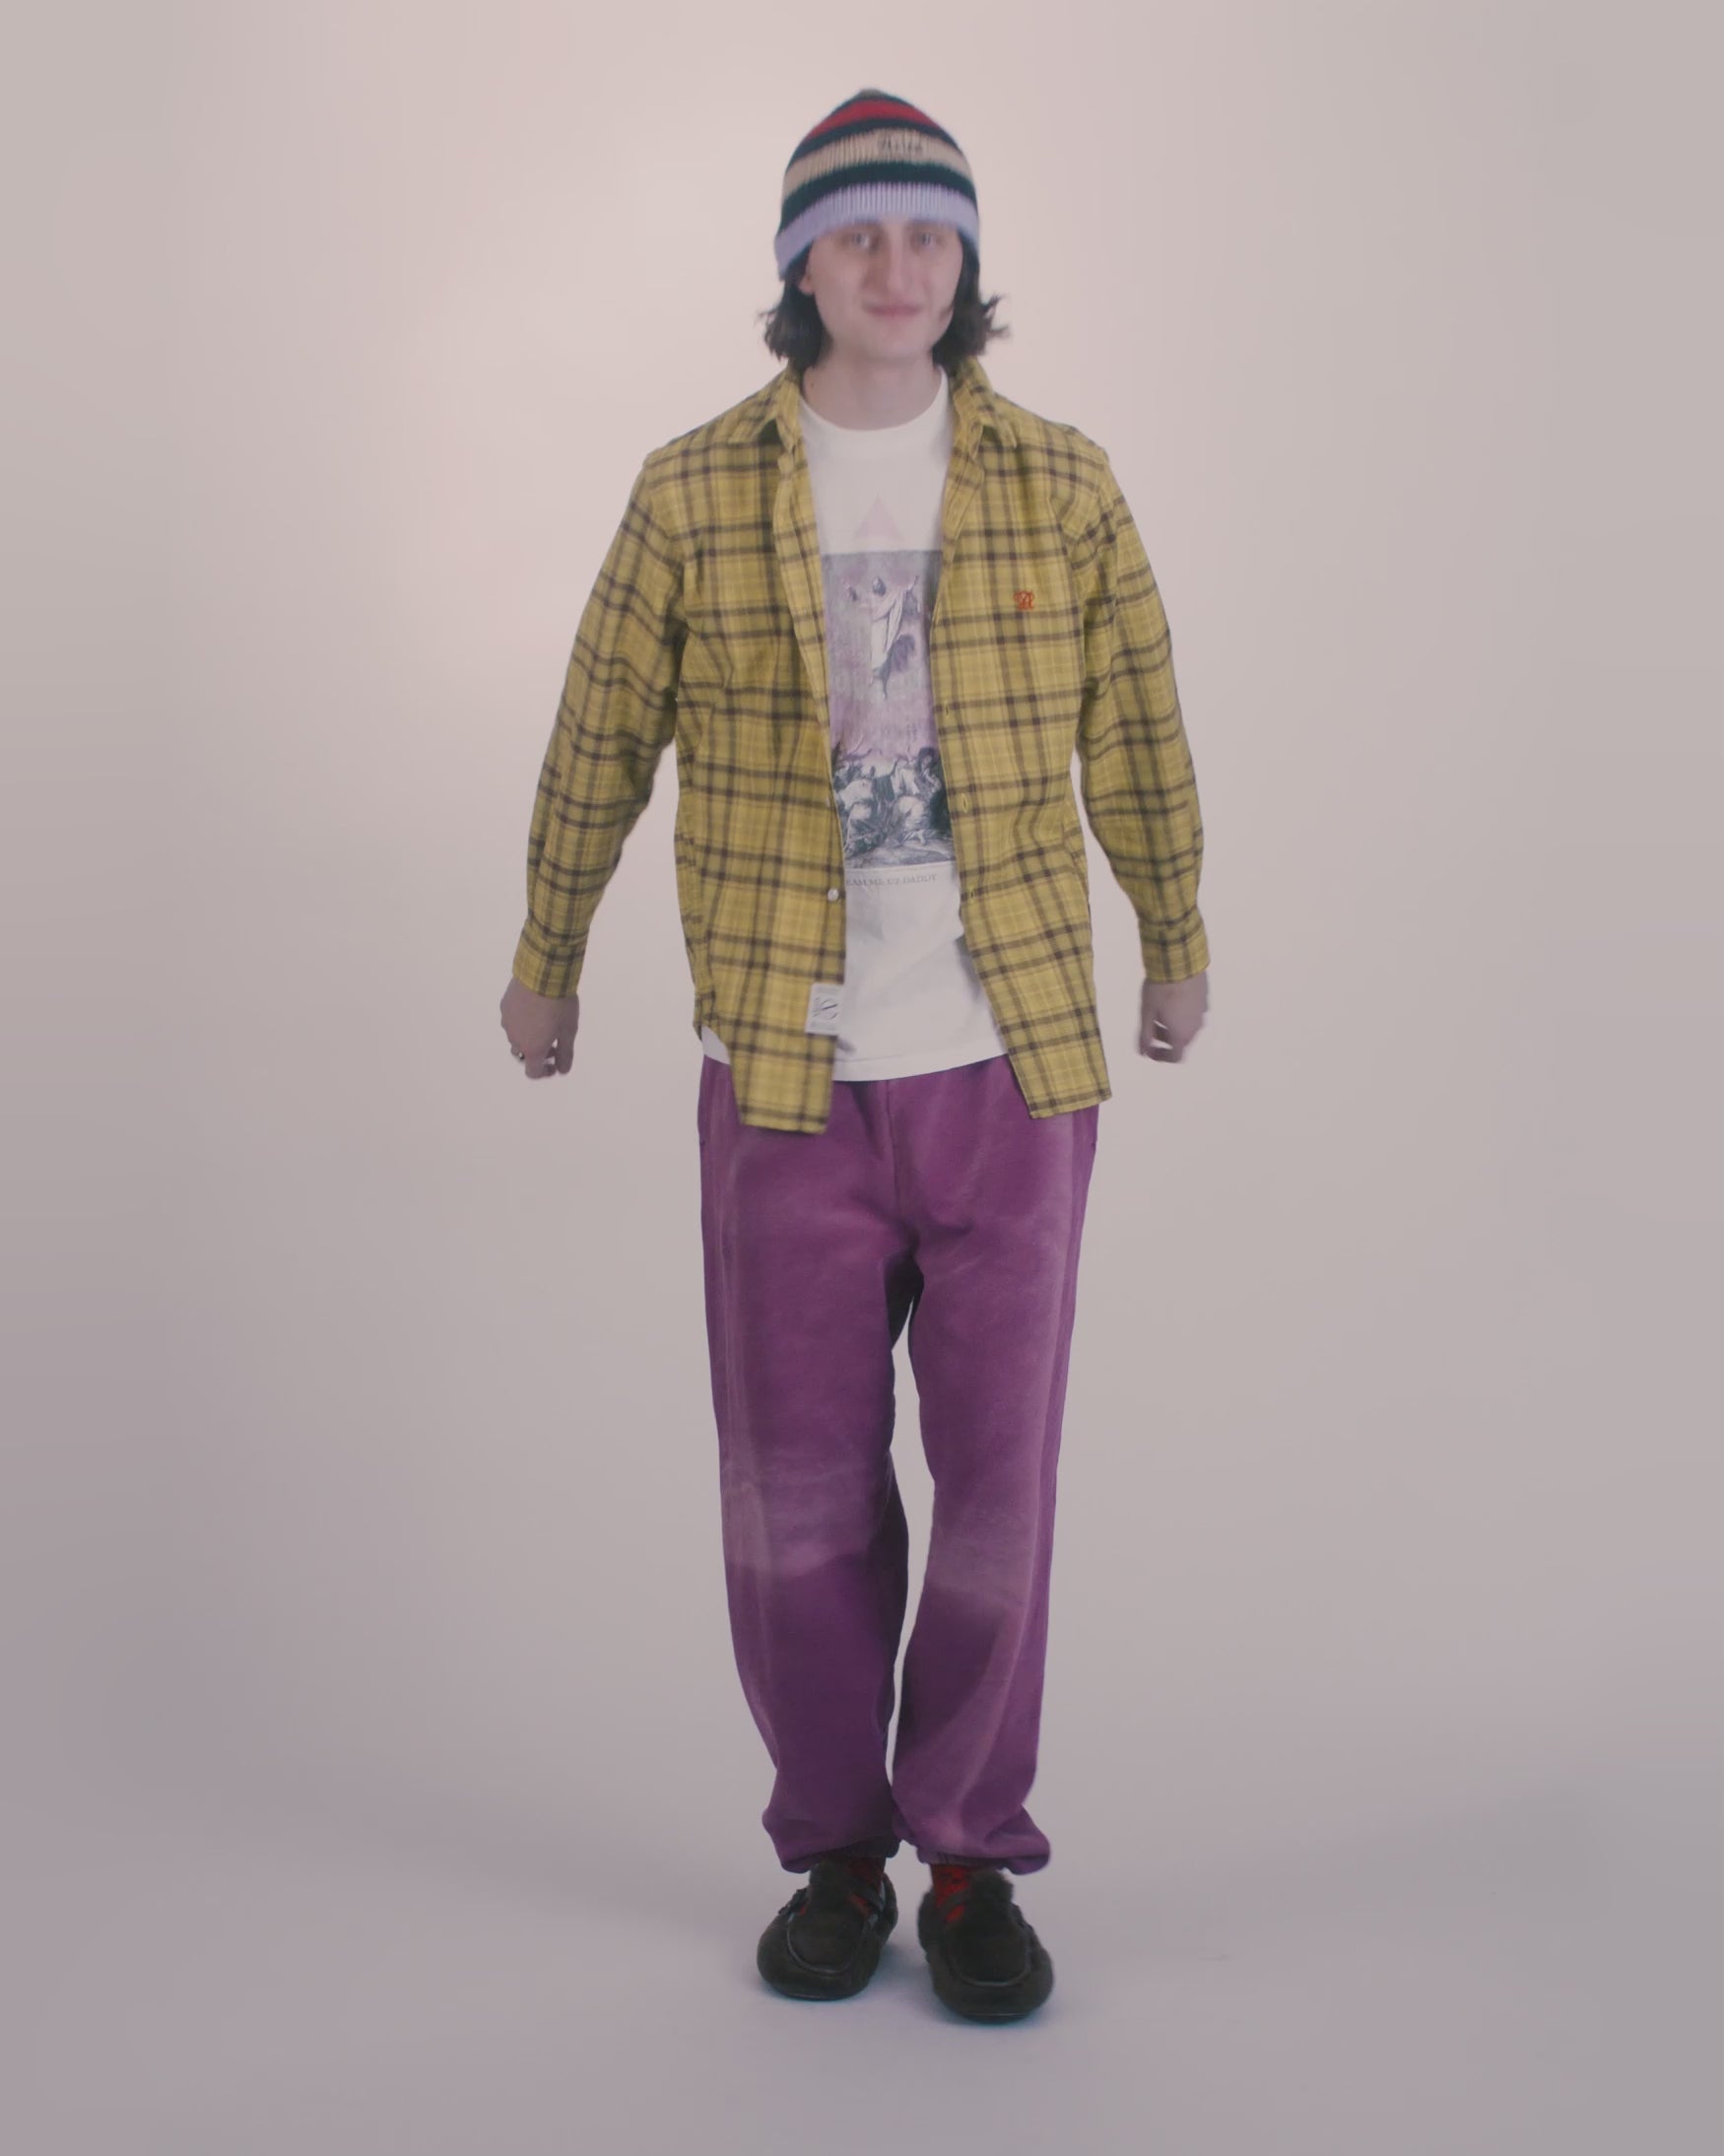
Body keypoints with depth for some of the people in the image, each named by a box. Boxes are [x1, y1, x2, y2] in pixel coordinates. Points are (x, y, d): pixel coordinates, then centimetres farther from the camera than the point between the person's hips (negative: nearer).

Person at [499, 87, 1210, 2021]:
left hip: (1013, 1077, 1)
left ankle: (969, 1859, 23)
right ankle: (835, 1852, 26)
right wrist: (544, 965, 20)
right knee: (797, 1494, 5)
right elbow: (600, 740, 11)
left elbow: (1137, 742, 13)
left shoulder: (1063, 488, 2)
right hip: (789, 1083, 0)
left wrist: (1179, 953, 23)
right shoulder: (694, 495, 0)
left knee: (998, 1480, 4)